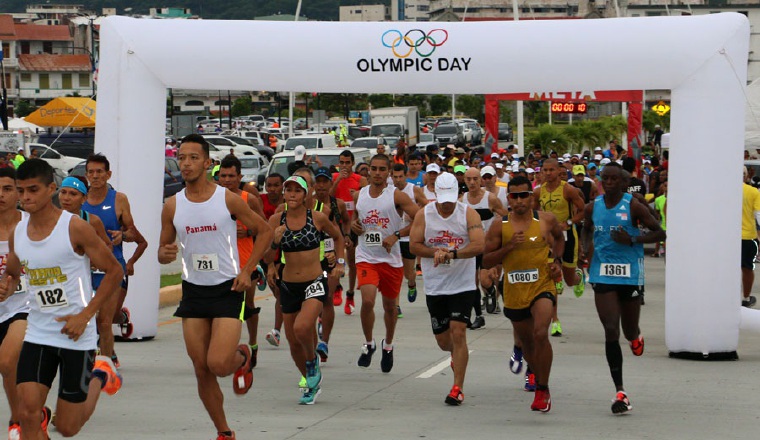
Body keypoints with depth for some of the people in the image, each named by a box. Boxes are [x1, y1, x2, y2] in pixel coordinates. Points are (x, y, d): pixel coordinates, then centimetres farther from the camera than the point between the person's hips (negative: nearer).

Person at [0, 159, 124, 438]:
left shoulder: (75, 228, -12)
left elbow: (114, 271, -6)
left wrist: (85, 315, -13)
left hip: (76, 334, -4)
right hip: (37, 334, 4)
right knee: (28, 415, -14)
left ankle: (99, 376, 31)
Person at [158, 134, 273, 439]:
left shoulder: (228, 199, -7)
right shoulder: (173, 205, 2)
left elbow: (264, 231, 3)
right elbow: (163, 251, 11)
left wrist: (247, 271, -5)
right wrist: (165, 254, -14)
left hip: (227, 289, -4)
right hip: (193, 290, 4)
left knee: (218, 364, -17)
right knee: (201, 370, 3)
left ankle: (241, 358, 19)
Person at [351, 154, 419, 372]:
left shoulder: (397, 196, -8)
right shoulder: (359, 195, 5)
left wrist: (396, 235, -20)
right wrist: (353, 225, 1)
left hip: (391, 259, -1)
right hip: (366, 258, 1)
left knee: (390, 305, 13)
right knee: (367, 300, -18)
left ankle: (388, 345, 36)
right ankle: (368, 344, 2)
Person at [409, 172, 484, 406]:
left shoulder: (469, 214, -7)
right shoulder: (424, 215, -1)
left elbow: (479, 245, -18)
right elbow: (414, 245, -3)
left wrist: (452, 253, -28)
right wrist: (436, 252, -19)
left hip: (463, 284, -3)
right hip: (435, 287, 3)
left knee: (458, 333, -13)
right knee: (443, 340, 9)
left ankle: (458, 388, -6)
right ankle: (457, 356, 45)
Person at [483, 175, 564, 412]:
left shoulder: (546, 220, -2)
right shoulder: (499, 226, -3)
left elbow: (559, 237, 21)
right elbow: (486, 261, -3)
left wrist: (557, 260, 5)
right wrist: (508, 247, -17)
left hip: (542, 286, -2)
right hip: (514, 291, 3)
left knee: (540, 333, -25)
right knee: (525, 340, 19)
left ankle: (542, 390, -15)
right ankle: (533, 370, 53)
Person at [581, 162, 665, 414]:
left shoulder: (633, 206, -7)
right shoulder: (593, 207, 4)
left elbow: (659, 233, -4)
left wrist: (632, 239, -18)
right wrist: (587, 246, 2)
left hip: (630, 275, -2)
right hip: (602, 276, 2)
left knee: (629, 331, 10)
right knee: (611, 332, -9)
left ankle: (635, 337, 52)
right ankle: (619, 392, -7)